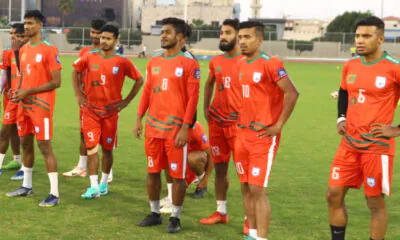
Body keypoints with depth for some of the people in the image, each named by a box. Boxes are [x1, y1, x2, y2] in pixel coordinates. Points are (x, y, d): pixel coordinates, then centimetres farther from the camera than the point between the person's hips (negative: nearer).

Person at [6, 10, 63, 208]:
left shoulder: (49, 50, -13)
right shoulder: (23, 50, 12)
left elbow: (56, 82, -16)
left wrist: (28, 92, -16)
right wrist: (18, 92, 1)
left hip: (41, 106, -8)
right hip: (24, 106, 8)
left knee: (44, 146, -9)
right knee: (25, 144, 14)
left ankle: (54, 193, -6)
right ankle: (27, 186, 28)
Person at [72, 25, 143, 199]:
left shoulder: (123, 62, -6)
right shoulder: (90, 57, -1)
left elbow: (139, 80, 3)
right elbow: (76, 71, 16)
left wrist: (126, 101, 0)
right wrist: (78, 94, 8)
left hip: (110, 112, -1)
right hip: (90, 111, 1)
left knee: (107, 149, 9)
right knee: (91, 148, -6)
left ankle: (104, 183, 24)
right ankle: (93, 187, -6)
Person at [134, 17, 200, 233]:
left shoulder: (189, 64, -7)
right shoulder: (153, 63, 11)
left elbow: (193, 98, -10)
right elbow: (147, 92, 15)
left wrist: (185, 128, -14)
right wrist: (139, 119, 7)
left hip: (176, 128, -6)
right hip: (153, 127, 6)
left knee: (177, 174, 0)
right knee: (152, 171, 11)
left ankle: (175, 218, 10)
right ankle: (155, 213, 23)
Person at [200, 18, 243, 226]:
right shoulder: (215, 62, 9)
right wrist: (206, 108, 15)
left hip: (238, 122, -6)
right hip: (216, 121, 6)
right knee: (219, 167, 12)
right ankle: (221, 212, 22)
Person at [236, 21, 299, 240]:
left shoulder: (270, 64, -13)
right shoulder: (241, 65, 11)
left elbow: (292, 93, -19)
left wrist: (278, 126, -16)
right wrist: (241, 122, 15)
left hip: (263, 137, -7)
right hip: (242, 134, 8)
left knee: (257, 190, -9)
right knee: (246, 188, 11)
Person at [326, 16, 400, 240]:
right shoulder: (350, 66, 7)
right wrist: (341, 118, 13)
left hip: (377, 146, -6)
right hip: (349, 144, 6)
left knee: (376, 202, 2)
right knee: (334, 195, 8)